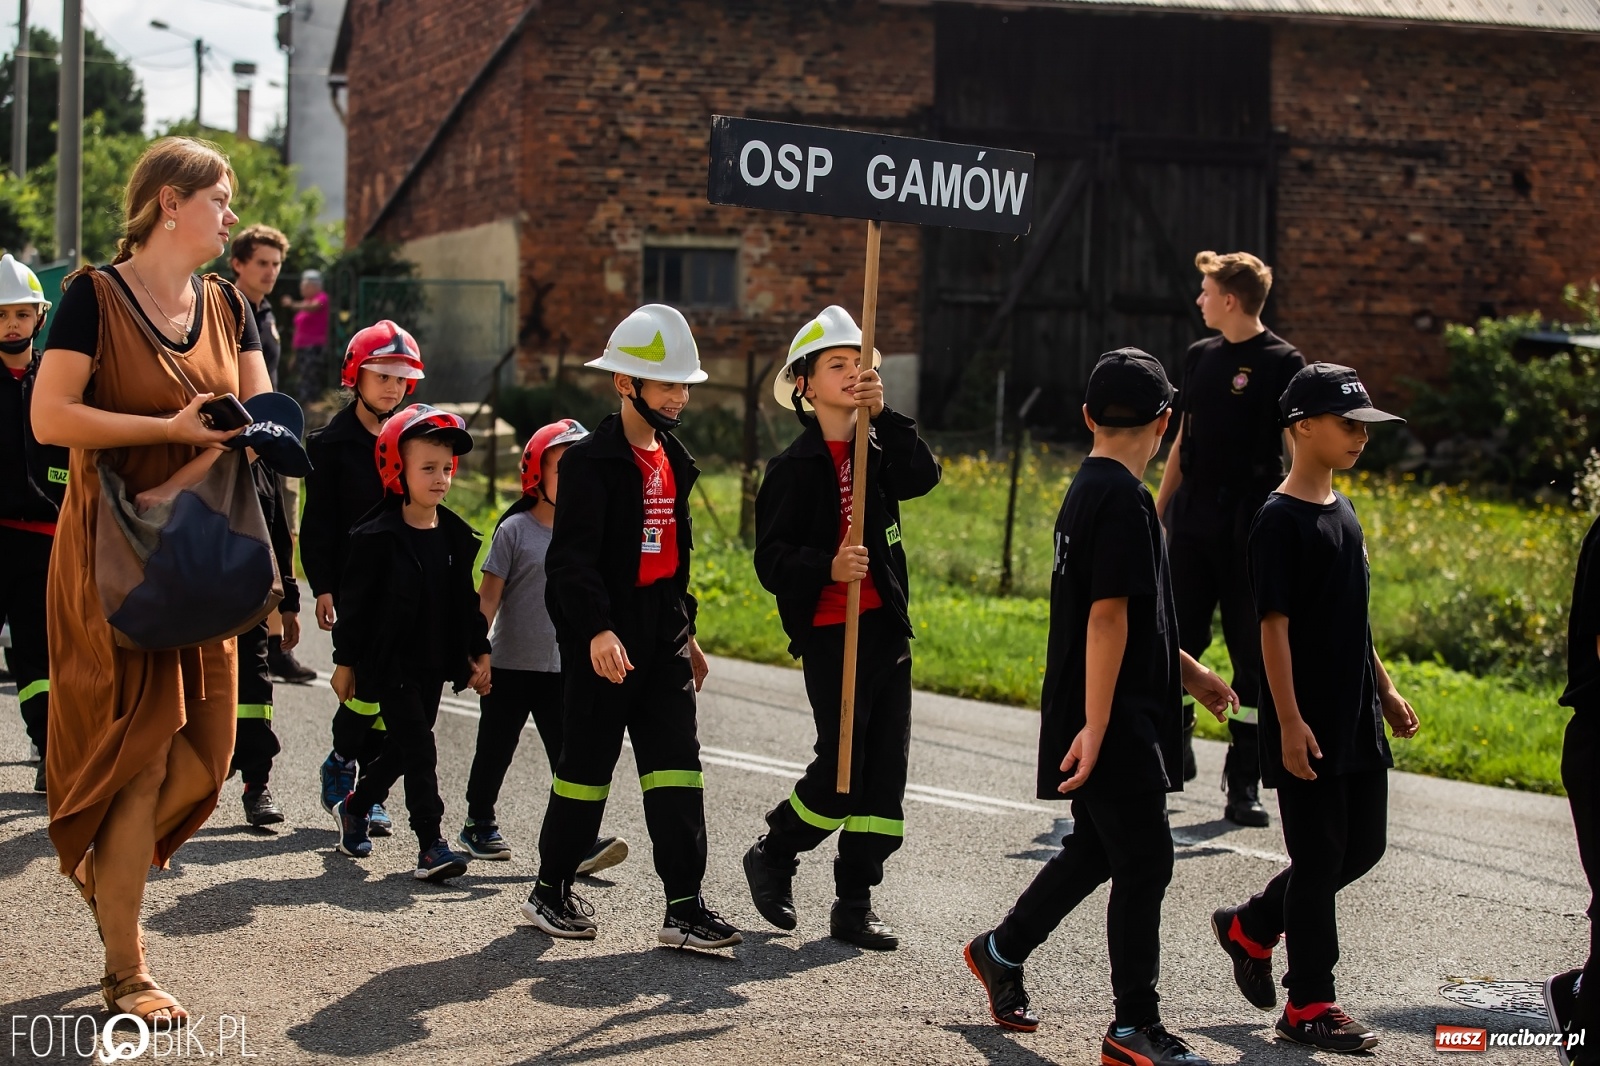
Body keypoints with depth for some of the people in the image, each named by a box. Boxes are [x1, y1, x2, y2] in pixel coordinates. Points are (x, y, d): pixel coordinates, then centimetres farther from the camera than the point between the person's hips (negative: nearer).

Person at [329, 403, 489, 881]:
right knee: (418, 748, -11)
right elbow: (355, 600, -8)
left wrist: (478, 651, 11)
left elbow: (467, 600, 14)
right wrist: (345, 662, -7)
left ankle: (353, 807, 37)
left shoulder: (457, 536, 6)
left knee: (401, 748, 15)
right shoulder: (379, 536, -11)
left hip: (435, 663, 6)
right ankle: (430, 844, -11)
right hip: (391, 661, -6)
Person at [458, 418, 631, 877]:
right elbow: (489, 595, -6)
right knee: (495, 750, 11)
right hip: (510, 666, -2)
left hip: (564, 669, 2)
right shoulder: (515, 529, -6)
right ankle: (479, 826, 29)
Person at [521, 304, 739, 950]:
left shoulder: (672, 459, 14)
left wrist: (686, 631, 23)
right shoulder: (592, 460, -11)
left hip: (661, 636, 7)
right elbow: (572, 557, -20)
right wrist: (597, 630, -32)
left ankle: (684, 907, 0)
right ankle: (550, 890, 19)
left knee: (676, 768, 0)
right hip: (603, 641, -7)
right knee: (588, 764, 3)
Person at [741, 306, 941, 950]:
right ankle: (772, 856, 21)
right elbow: (771, 558, -10)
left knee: (886, 766, 4)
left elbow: (923, 478, -10)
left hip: (887, 627, 6)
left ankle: (855, 904, 11)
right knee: (840, 766, -5)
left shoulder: (877, 454, 12)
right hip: (830, 633, -6)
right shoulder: (796, 467, -5)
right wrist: (827, 567, -27)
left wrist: (884, 415, -18)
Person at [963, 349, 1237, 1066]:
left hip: (1101, 715, 10)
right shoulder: (1124, 500, -18)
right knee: (1144, 863, -3)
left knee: (1097, 848, 21)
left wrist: (1189, 672, 26)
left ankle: (1001, 951, 34)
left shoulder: (1086, 490, 13)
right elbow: (1108, 616, -22)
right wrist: (1096, 726, -24)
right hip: (1116, 722, -10)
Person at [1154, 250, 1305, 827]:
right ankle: (1174, 749, 24)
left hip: (1251, 531, -5)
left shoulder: (1282, 363, -6)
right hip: (1191, 525, 5)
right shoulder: (1199, 357, 12)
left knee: (1254, 653, 0)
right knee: (1174, 639, 7)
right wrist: (1158, 512, 17)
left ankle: (1244, 781, 7)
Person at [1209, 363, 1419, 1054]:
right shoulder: (1281, 519, -14)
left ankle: (1249, 927, 31)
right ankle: (1309, 1006, 9)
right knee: (1319, 858, -2)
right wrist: (1290, 722, -20)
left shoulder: (1342, 510, 12)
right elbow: (1274, 627, -17)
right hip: (1308, 727, -9)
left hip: (1358, 721, 9)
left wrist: (1385, 691, 19)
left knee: (1363, 846, 14)